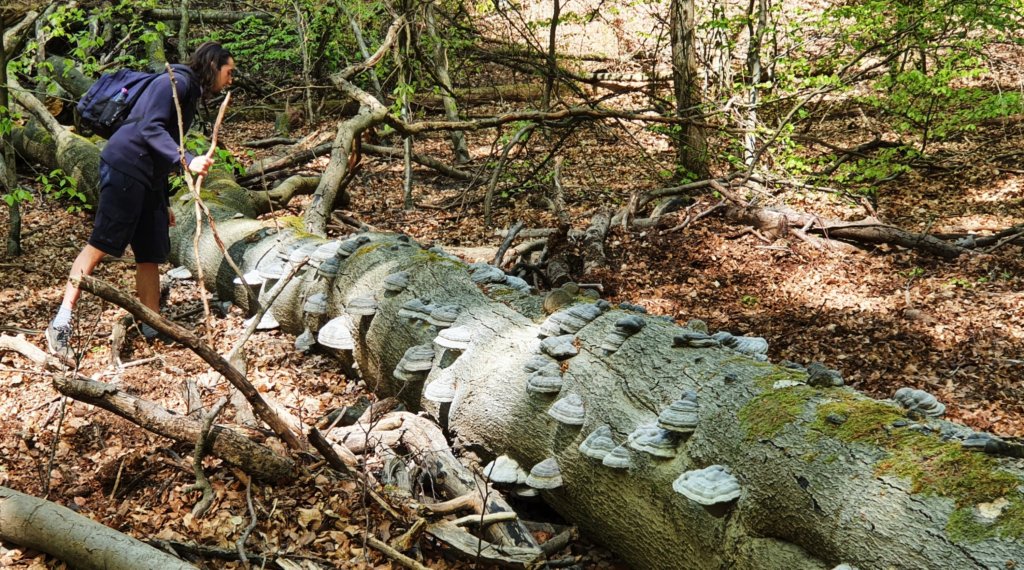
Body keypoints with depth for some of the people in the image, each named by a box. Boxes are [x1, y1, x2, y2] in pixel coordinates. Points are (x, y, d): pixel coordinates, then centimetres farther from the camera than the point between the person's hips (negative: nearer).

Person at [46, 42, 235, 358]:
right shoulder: (175, 82, -5)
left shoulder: (188, 95, 24)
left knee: (151, 255, 7)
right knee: (100, 245, -12)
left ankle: (152, 330, 11)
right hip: (125, 168, -10)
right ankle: (61, 324, -12)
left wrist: (165, 203, 29)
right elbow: (150, 129, -18)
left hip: (147, 178, 10)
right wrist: (187, 160, -30)